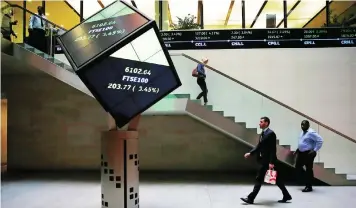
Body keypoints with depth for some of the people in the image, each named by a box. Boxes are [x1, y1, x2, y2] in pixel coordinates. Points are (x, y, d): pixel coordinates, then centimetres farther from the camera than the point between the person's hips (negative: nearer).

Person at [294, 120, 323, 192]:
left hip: (308, 153, -9)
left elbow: (320, 140, -22)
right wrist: (298, 149, 17)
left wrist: (315, 150, -22)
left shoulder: (311, 133, -17)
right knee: (297, 167, 11)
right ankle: (305, 180, 31)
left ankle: (309, 187, 10)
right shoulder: (302, 132, 11)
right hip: (301, 152, 9)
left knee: (308, 170, 0)